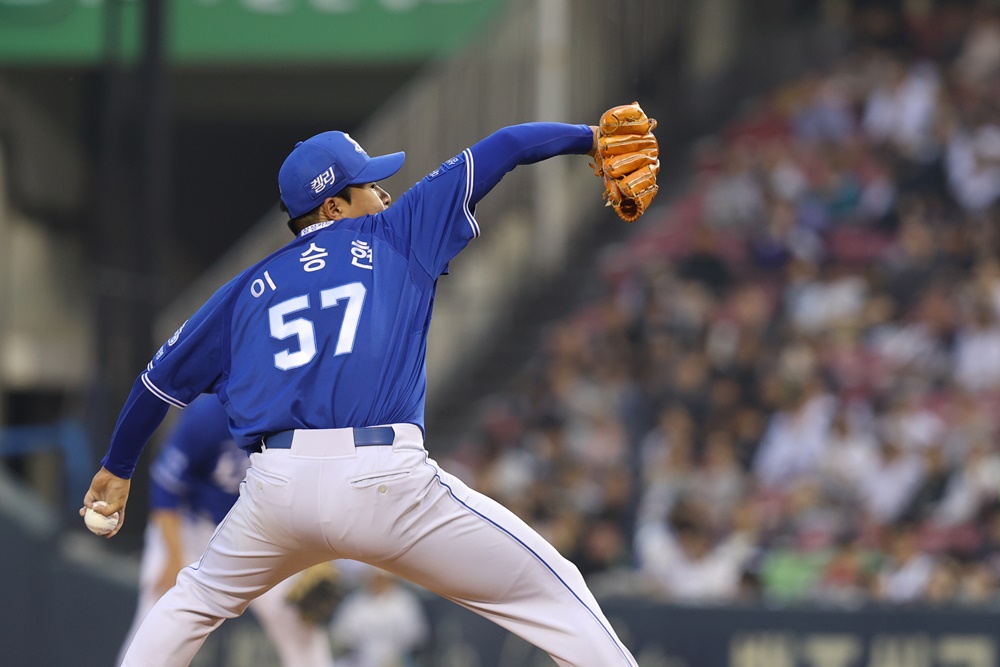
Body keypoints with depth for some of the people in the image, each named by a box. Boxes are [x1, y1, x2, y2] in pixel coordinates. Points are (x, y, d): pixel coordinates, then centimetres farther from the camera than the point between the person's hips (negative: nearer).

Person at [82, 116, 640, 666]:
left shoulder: (250, 288, 22)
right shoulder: (400, 236, 14)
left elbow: (162, 377, 29)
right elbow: (504, 149, 16)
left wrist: (117, 467, 41)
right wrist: (589, 138, 26)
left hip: (277, 486, 4)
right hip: (387, 482, -4)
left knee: (197, 600, 30)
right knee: (552, 590, 4)